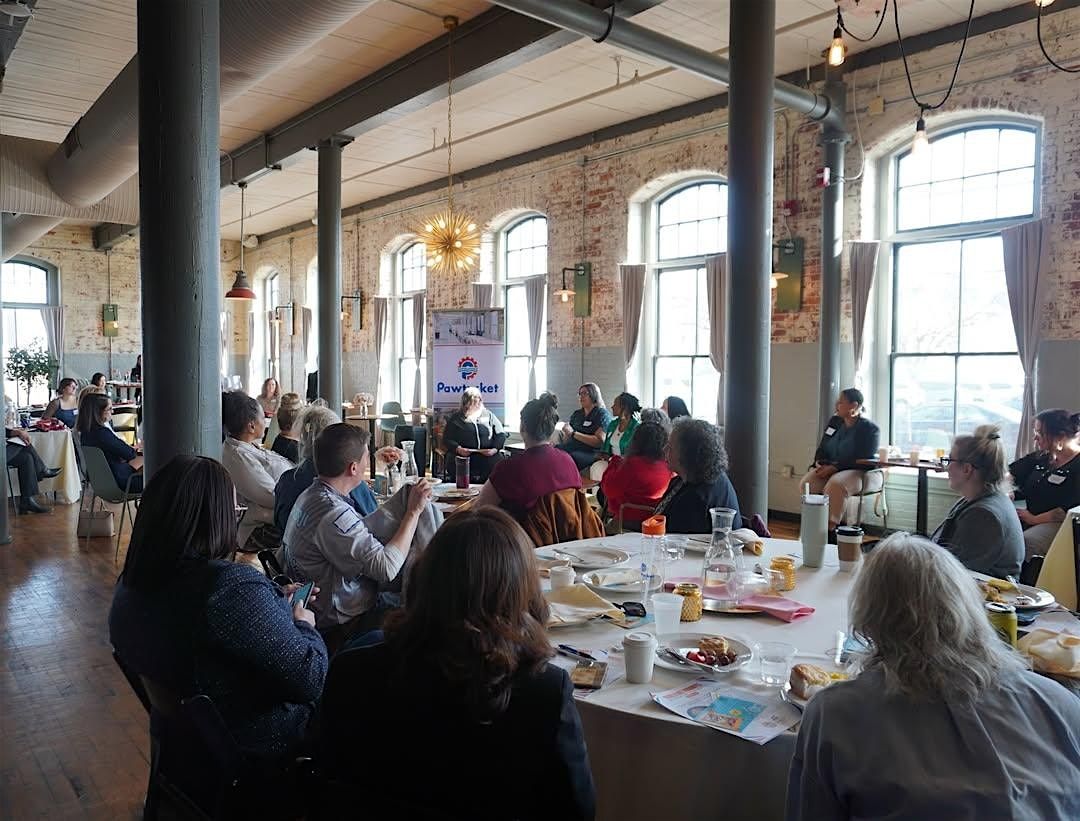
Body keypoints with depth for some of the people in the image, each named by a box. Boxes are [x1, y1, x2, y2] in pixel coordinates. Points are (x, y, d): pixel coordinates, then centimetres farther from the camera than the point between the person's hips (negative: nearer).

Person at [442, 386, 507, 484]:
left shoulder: (489, 415, 18)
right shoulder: (456, 417, 15)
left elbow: (501, 434, 15)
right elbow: (447, 438, 9)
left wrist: (495, 449, -3)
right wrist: (458, 448, -9)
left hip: (487, 457, 1)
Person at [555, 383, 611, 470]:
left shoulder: (602, 414, 4)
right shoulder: (576, 414, 24)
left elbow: (599, 441, -9)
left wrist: (573, 433, -11)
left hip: (590, 453, -5)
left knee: (570, 458, -38)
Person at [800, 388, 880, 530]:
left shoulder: (869, 429, -7)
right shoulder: (834, 422, 14)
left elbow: (861, 460, -16)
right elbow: (822, 448, 18)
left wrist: (834, 468, -23)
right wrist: (819, 463, -5)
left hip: (861, 472, -6)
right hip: (830, 469, 6)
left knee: (835, 485, -38)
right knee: (808, 483, -24)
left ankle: (830, 527, -34)